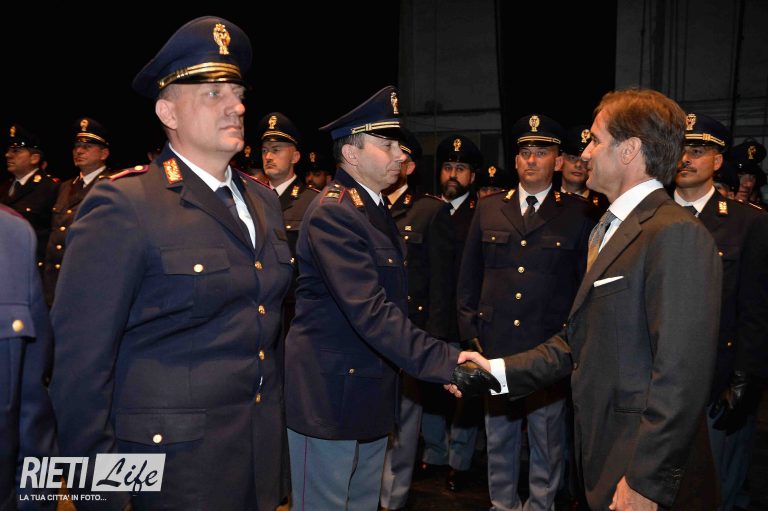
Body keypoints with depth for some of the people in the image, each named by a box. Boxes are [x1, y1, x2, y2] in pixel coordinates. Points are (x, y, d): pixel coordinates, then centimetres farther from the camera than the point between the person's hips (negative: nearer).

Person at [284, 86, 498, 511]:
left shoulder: (376, 209, 13)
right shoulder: (332, 213, -19)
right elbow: (370, 312, -28)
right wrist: (445, 363, -31)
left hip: (369, 392, 9)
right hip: (329, 394, -9)